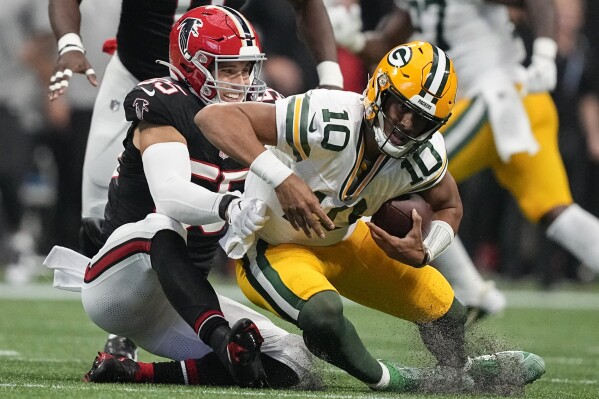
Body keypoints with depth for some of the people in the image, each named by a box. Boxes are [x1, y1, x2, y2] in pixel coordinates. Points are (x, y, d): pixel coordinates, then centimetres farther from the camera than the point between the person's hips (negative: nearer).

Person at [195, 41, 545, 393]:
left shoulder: (424, 154, -18)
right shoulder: (332, 123, -39)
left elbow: (449, 207, 6)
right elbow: (214, 117, -44)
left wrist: (422, 254, -15)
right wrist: (282, 179, -53)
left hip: (340, 240, 7)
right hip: (271, 247, -7)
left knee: (446, 313, 12)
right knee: (323, 314, -37)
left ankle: (463, 372, 48)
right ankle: (389, 381, -6)